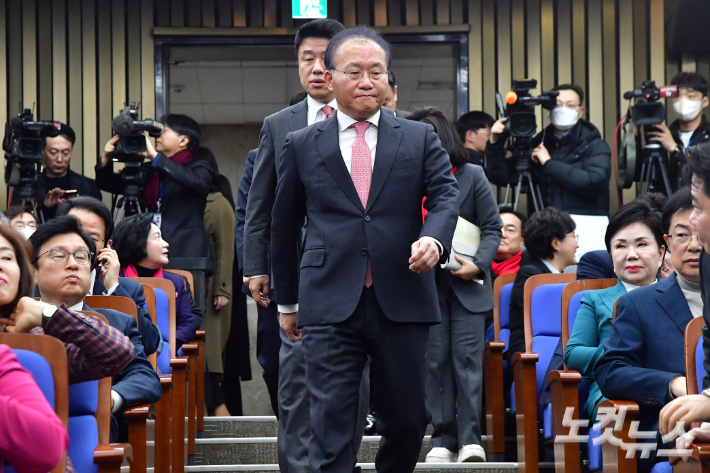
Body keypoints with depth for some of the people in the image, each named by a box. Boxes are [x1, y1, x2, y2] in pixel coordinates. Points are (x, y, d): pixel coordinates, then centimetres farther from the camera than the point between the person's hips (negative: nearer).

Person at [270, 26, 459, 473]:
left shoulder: (421, 138, 11)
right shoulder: (302, 145, 10)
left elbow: (446, 195, -1)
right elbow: (285, 226, 16)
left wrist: (434, 239, -24)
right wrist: (287, 302, 18)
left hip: (403, 301, 1)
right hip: (331, 306, -1)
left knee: (408, 421, 8)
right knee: (332, 424, -8)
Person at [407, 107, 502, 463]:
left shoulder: (472, 176, 1)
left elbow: (493, 227, 1)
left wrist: (478, 264, -13)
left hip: (468, 284, -2)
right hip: (428, 283, 2)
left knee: (467, 357, -5)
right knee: (435, 359, 2)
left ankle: (470, 438, -2)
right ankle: (443, 438, 9)